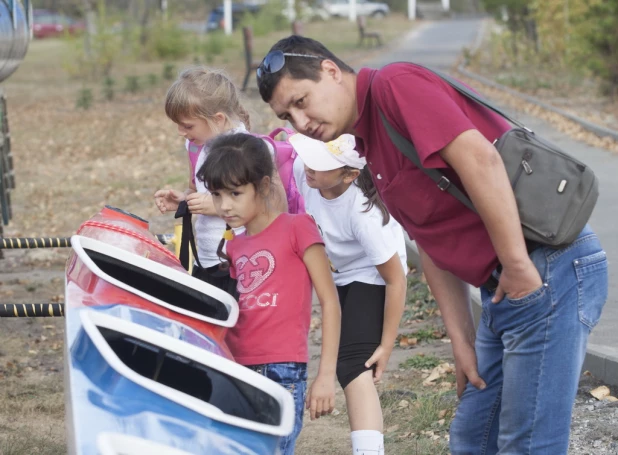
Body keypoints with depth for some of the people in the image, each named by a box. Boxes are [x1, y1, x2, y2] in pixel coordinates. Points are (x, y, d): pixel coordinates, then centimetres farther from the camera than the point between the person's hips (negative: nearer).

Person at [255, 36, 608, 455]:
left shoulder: (394, 85, -11)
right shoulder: (368, 146, 17)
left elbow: (479, 158, -24)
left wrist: (518, 265, -21)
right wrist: (463, 340, 12)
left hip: (551, 270, -10)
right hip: (502, 290, 10)